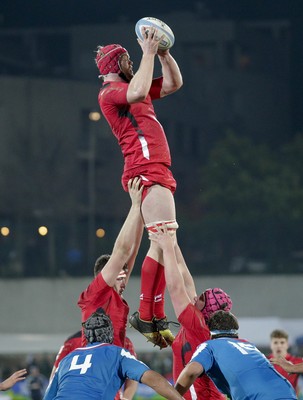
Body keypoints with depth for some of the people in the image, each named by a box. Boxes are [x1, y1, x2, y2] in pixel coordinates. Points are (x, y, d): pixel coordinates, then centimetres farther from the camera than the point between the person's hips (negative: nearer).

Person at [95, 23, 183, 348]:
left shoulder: (129, 88, 25)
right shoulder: (109, 92, -3)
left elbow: (174, 83, 29)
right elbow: (138, 93, -24)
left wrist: (163, 52, 17)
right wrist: (148, 53, -15)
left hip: (157, 172, 10)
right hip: (146, 171, -10)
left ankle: (157, 317, 3)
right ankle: (146, 316, -20)